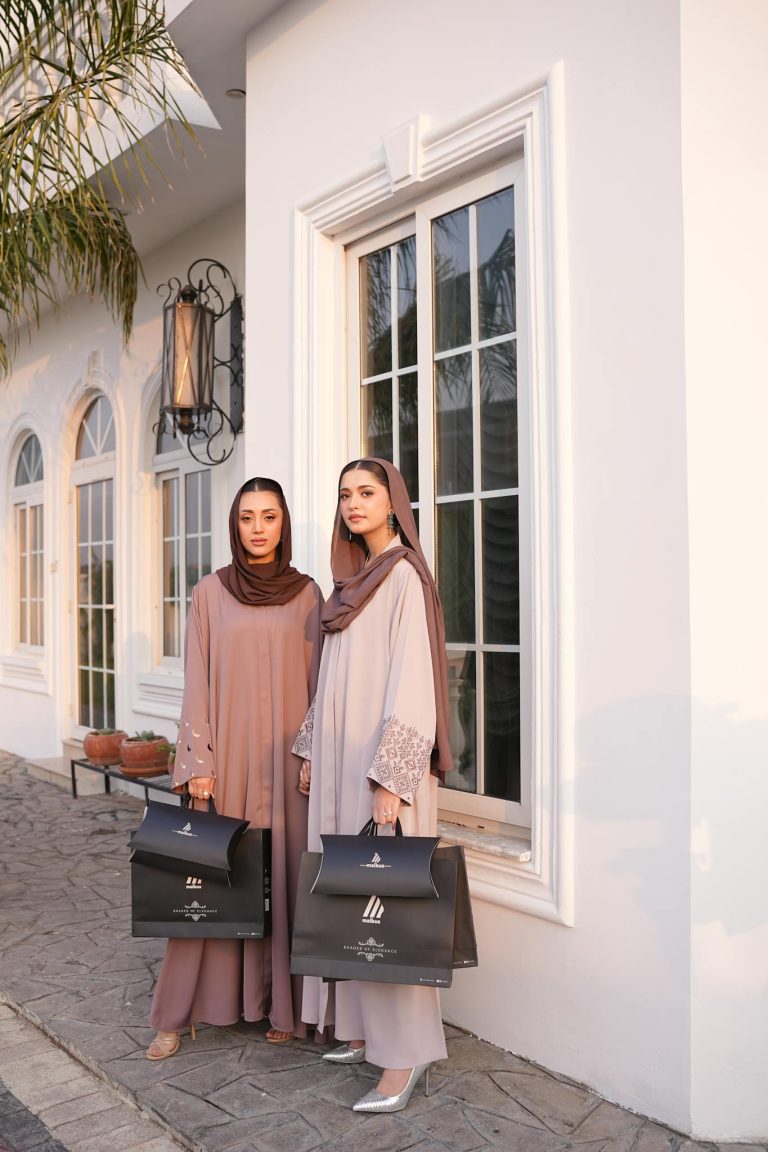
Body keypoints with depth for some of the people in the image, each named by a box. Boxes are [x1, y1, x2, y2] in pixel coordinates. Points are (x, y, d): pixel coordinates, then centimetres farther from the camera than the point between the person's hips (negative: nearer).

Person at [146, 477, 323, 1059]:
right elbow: (197, 682, 1)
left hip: (287, 757, 1)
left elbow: (318, 680, 4)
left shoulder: (307, 593, 4)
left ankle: (283, 1003, 19)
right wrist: (198, 762, -5)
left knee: (284, 874, 4)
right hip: (228, 753, 0)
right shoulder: (210, 592, 3)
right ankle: (178, 1014, 14)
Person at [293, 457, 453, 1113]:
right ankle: (366, 1028, 25)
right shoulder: (356, 578, 14)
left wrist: (391, 780, -22)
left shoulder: (404, 577, -12)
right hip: (342, 761, 9)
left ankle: (407, 1054, 5)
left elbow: (412, 681, -18)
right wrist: (313, 751, 16)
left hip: (383, 761, -9)